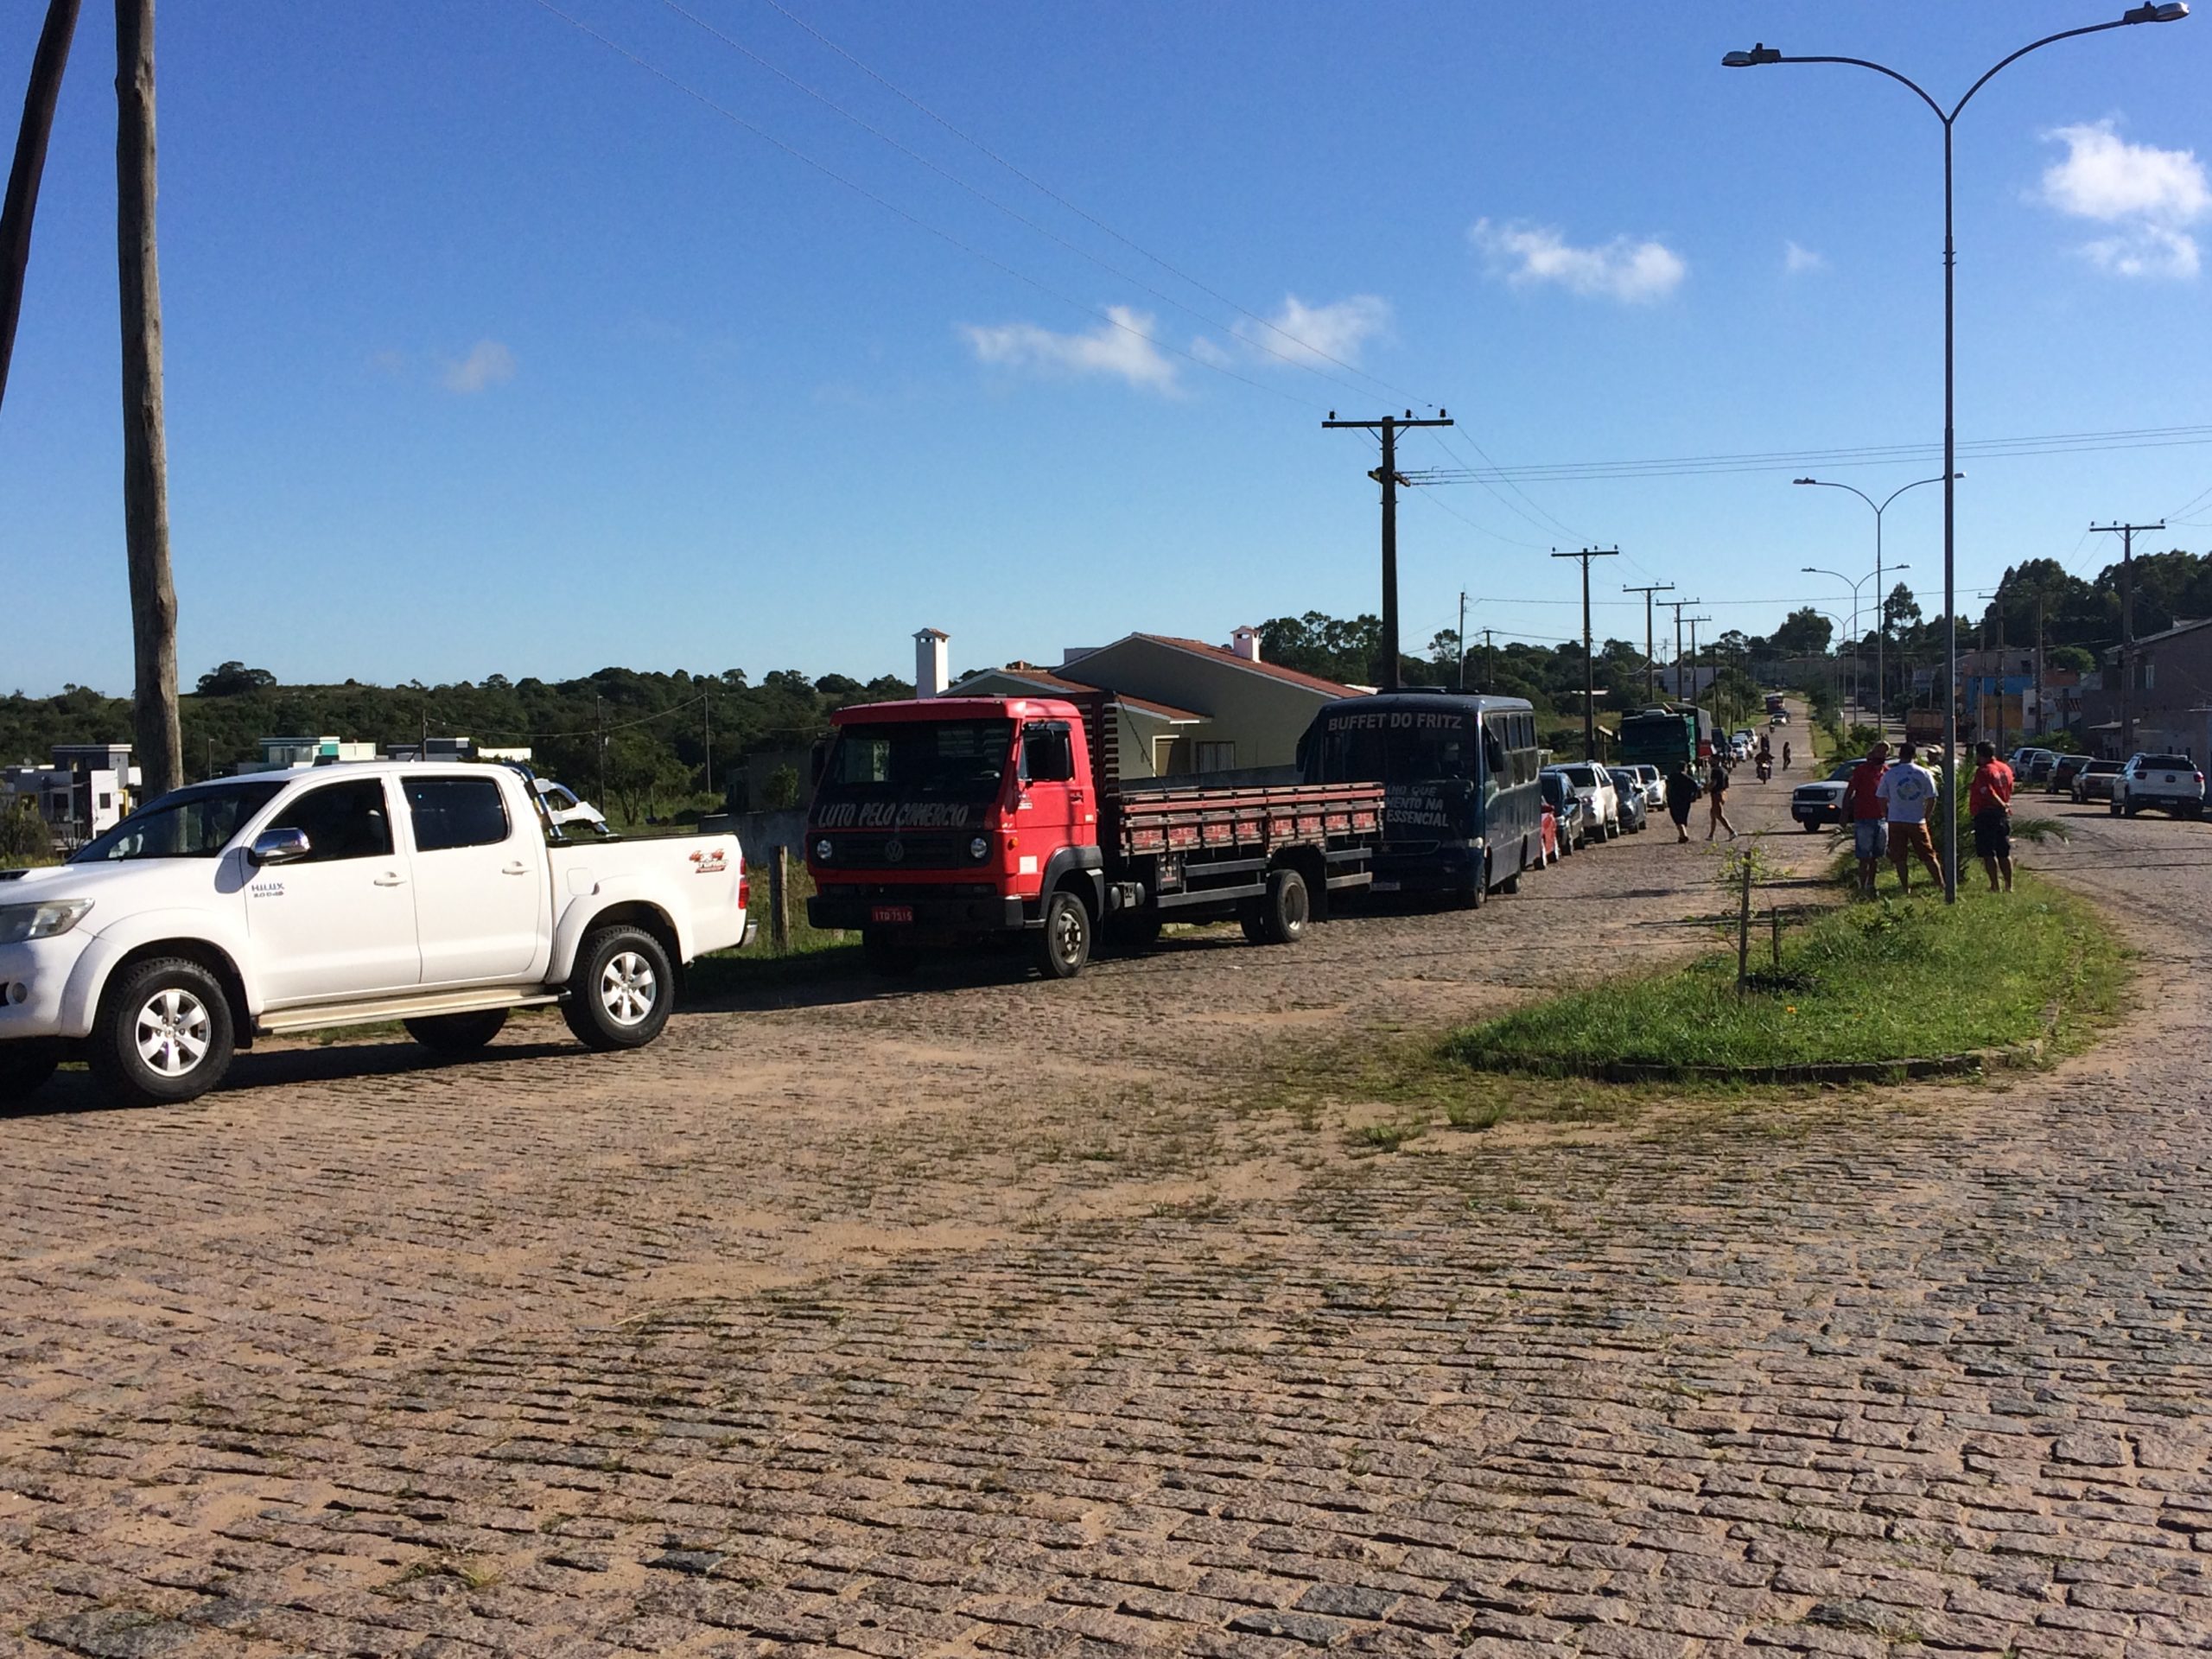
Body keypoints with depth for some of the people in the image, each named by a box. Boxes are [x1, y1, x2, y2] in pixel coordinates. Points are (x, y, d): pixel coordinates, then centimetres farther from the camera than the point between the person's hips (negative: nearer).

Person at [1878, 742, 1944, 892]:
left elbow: (1881, 798, 3)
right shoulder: (1925, 774, -1)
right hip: (1918, 821, 1)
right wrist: (1926, 816, 12)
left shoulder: (1889, 774, -2)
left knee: (1899, 857, 4)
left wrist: (1886, 815, 16)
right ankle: (1941, 884, 12)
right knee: (1928, 856, 9)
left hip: (1896, 820, -1)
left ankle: (1905, 887, 3)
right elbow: (1931, 797, 0)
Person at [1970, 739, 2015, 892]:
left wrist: (2002, 805, -13)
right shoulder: (2005, 769, 11)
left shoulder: (1983, 771, -13)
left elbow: (1989, 793, -23)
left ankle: (1995, 886, -5)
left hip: (1986, 815, -8)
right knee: (2004, 853, 13)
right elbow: (2009, 790, 18)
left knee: (1988, 853, -2)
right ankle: (2009, 886, 14)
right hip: (2003, 816, 8)